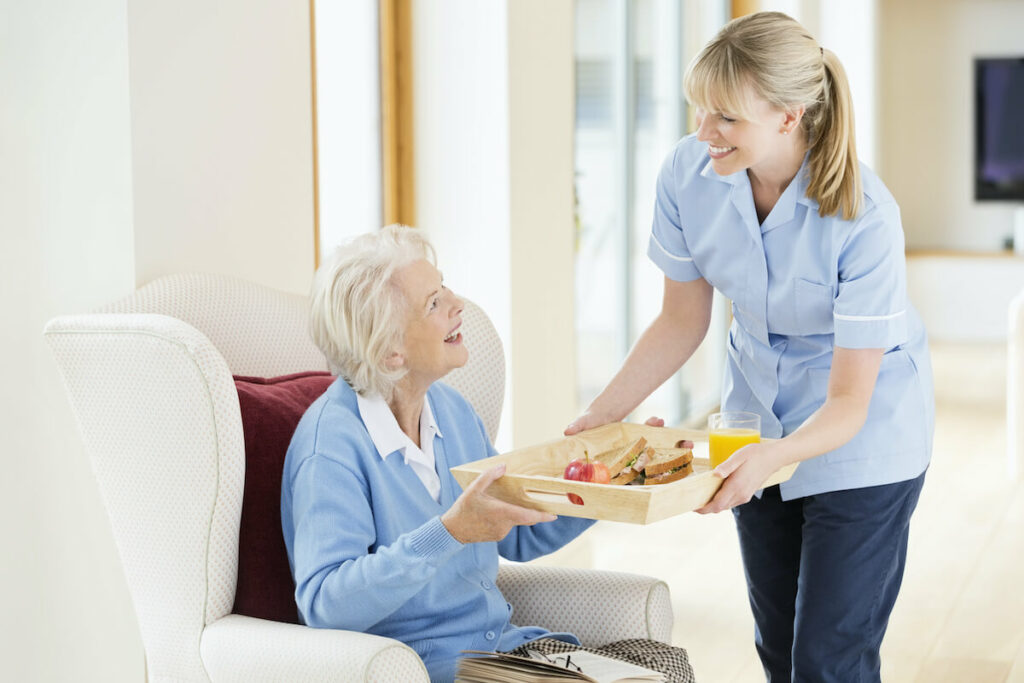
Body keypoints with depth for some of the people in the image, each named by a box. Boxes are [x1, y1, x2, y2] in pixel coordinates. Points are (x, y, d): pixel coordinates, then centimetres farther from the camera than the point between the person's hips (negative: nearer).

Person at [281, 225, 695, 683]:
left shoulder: (450, 409, 11)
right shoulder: (332, 443, -17)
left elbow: (519, 535, 23)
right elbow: (323, 606, -27)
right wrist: (449, 533, -35)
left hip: (499, 643, 9)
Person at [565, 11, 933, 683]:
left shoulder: (864, 218, -31)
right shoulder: (688, 173, -17)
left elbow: (848, 402, -26)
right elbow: (682, 322, -2)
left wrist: (771, 457, -45)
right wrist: (602, 415, -12)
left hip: (865, 433, -5)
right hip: (757, 412, 5)